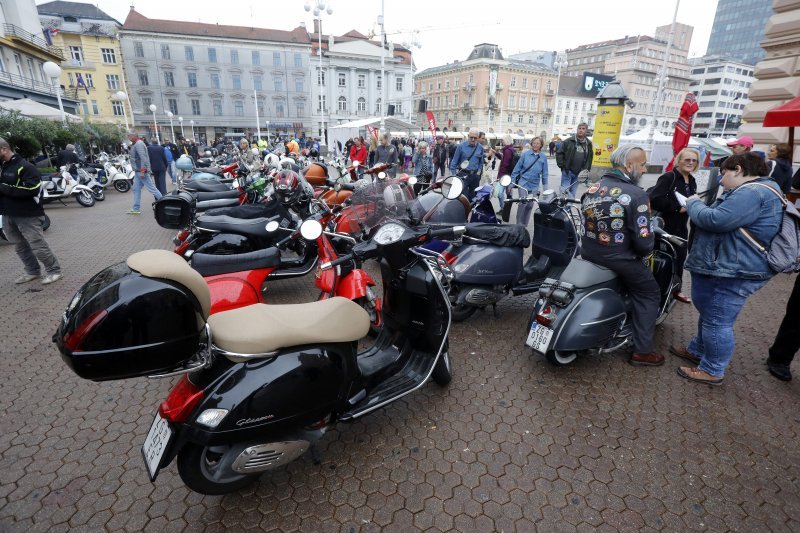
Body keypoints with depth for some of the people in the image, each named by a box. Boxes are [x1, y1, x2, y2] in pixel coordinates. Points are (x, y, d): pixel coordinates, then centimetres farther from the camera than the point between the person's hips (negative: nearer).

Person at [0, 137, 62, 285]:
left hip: (28, 216, -9)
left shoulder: (25, 167, -13)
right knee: (20, 247, 15)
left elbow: (31, 189, -24)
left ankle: (54, 270, 8)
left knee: (38, 247, -4)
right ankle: (32, 271, 26)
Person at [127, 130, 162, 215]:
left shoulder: (139, 144, -14)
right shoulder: (134, 144, 18)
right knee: (136, 189, 8)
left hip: (141, 171, -10)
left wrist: (142, 171, -26)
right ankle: (136, 209, 10)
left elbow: (143, 158, -22)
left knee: (151, 188, -7)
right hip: (137, 172, 10)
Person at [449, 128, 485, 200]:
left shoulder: (480, 148, 6)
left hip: (475, 176, 4)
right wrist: (454, 175, -6)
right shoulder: (461, 146, -4)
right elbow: (454, 162, -2)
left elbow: (481, 162, 16)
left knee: (473, 197, 9)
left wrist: (479, 171, 3)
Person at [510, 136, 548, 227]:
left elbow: (544, 174, 7)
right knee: (523, 203, -15)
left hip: (534, 186, 3)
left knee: (530, 205, 8)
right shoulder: (525, 154, -3)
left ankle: (524, 225, 21)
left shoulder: (543, 157, 2)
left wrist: (545, 188, 7)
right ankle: (519, 225, -3)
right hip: (523, 183, -3)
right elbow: (517, 169, 0)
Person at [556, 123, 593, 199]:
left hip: (579, 173, 4)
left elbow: (590, 158, 17)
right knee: (565, 191, -8)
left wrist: (587, 169, 9)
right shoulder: (568, 141, -3)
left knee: (573, 193, 10)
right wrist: (561, 165, -8)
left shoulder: (588, 144, 9)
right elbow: (559, 153, -2)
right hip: (567, 171, -4)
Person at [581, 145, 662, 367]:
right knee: (649, 294, 14)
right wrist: (641, 253, 1)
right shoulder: (636, 195, -19)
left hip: (588, 254, 7)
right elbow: (643, 240, -21)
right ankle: (642, 351, 15)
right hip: (619, 261, -7)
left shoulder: (592, 188, 2)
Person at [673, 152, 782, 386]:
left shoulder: (752, 193, -19)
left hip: (732, 273, -11)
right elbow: (725, 219, 20)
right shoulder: (755, 191, 19)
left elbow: (716, 220, -26)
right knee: (709, 315, 23)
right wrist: (697, 206, 8)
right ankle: (697, 350, 39)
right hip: (723, 269, 11)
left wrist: (693, 204, -9)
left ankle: (712, 371, 11)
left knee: (717, 322, -1)